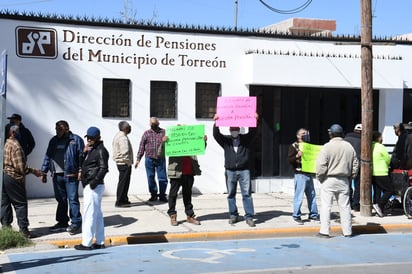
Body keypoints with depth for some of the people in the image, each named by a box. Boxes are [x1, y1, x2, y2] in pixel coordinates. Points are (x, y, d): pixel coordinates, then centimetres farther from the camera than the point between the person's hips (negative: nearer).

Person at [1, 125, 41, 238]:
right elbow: (20, 167, -16)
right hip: (13, 177, -7)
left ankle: (6, 227, 14)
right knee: (20, 203, 1)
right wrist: (34, 171, -4)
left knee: (5, 203, 12)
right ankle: (23, 229, 0)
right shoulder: (15, 145, -14)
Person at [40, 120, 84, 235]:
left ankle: (76, 223, 0)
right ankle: (62, 222, 21)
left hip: (71, 175, -6)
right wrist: (44, 172, 13)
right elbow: (48, 156, 18)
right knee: (60, 200, 12)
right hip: (57, 175, 6)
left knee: (73, 199, -6)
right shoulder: (53, 141, 15)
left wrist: (81, 171, -16)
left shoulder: (76, 140, -2)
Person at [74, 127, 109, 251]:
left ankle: (86, 243, -6)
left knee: (89, 215, -8)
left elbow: (103, 168, -18)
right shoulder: (91, 150, 19)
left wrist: (95, 181, -23)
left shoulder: (101, 150, -10)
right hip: (88, 185, 10)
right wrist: (84, 153, 2)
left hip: (93, 187, -10)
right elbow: (82, 164, 19)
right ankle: (100, 242, 18)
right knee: (97, 215, 12)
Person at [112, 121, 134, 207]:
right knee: (123, 182, -5)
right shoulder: (123, 137, -19)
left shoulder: (118, 135, 15)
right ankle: (119, 202, -2)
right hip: (124, 163, -11)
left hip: (121, 163, 11)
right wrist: (128, 162, -16)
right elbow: (125, 151, -26)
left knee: (123, 182, 18)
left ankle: (123, 199, 27)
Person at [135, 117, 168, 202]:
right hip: (149, 159, 1)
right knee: (150, 178, 7)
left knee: (162, 178, -1)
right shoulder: (146, 133, 5)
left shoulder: (163, 132, 4)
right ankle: (153, 194, 18)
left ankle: (162, 195, 9)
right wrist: (138, 159, 2)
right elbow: (141, 146, 5)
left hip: (161, 159, -1)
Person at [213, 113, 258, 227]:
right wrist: (216, 122, -20)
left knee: (247, 194, -4)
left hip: (244, 170, -1)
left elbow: (253, 132, -6)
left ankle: (249, 217, -2)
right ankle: (233, 216, 17)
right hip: (230, 170, 1)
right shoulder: (226, 140, 9)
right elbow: (216, 134, -5)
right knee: (231, 195, 7)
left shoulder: (245, 139, 9)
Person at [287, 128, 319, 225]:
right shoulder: (294, 146, -3)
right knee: (299, 196, -6)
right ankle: (296, 216, 2)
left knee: (312, 195, 11)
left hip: (309, 174, 7)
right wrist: (297, 156, -26)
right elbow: (289, 160, -9)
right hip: (300, 174, -7)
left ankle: (313, 214, 21)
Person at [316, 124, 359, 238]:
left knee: (326, 206, 0)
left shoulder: (327, 146, -11)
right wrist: (350, 177, 18)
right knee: (345, 206, 10)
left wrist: (320, 177, -1)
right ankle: (347, 231, 14)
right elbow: (355, 164, 10)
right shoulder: (349, 147, 6)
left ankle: (324, 231, -1)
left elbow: (321, 165, -15)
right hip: (344, 181, 5)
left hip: (329, 180, -5)